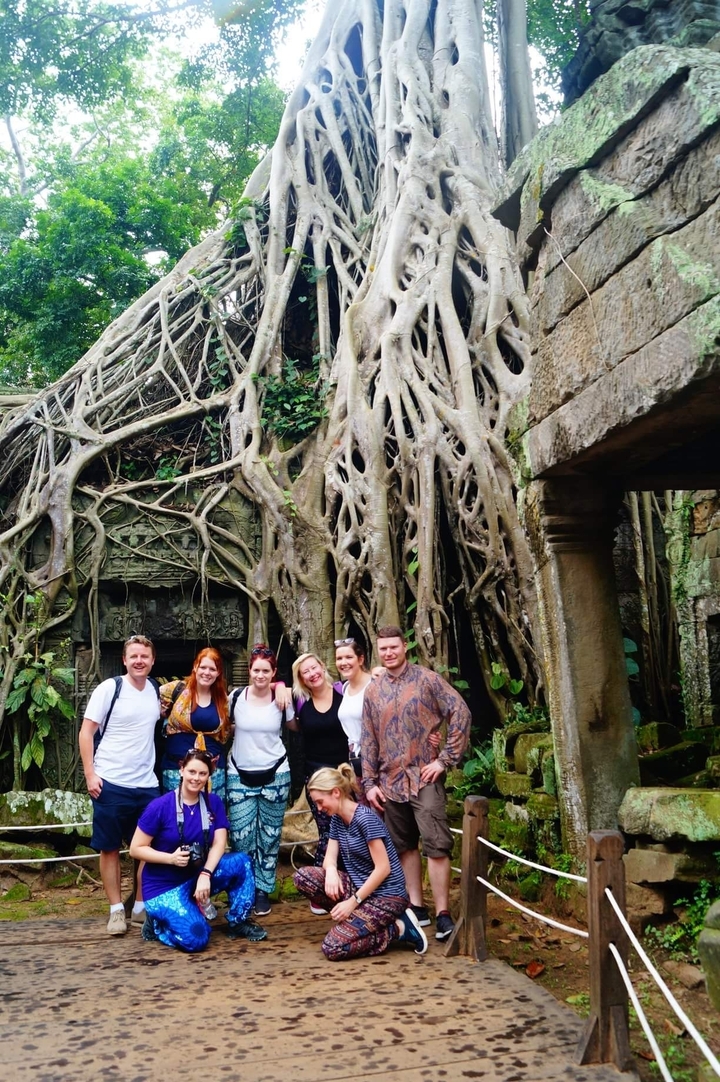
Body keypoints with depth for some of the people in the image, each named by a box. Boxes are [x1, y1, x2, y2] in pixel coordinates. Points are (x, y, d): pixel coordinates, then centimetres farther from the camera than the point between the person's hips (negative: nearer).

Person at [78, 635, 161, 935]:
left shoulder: (156, 690, 7)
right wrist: (90, 775, -14)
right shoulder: (109, 689, -8)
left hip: (147, 784, 5)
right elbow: (86, 732, -8)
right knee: (110, 848, 4)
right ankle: (116, 910, 14)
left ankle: (141, 906, 21)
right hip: (111, 784, -4)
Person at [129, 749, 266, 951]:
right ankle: (157, 922, 5)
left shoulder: (213, 803, -1)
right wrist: (171, 858, -25)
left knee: (241, 862, -19)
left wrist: (205, 875, -25)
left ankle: (238, 922, -1)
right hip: (163, 887, -5)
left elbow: (219, 844, -8)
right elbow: (136, 849, -12)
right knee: (196, 938, -26)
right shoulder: (160, 806, -16)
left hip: (197, 875, 5)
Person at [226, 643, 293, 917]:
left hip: (275, 775, 0)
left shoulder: (282, 698, -3)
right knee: (241, 838, -3)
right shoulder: (236, 697, -3)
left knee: (269, 837, 7)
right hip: (240, 776, 0)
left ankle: (263, 891, 18)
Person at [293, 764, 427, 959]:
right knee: (302, 877, -10)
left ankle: (399, 928, -4)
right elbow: (330, 857, 8)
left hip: (385, 895, -8)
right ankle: (358, 918, 2)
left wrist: (353, 902, -19)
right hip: (358, 886, 8)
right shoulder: (337, 819, 7)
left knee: (333, 948, -20)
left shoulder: (365, 819, -19)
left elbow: (383, 868, -21)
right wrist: (331, 871, -17)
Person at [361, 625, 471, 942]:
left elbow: (460, 713, -8)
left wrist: (446, 759, -11)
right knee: (404, 846, 10)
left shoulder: (427, 679, -3)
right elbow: (368, 740, 12)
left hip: (424, 777, -5)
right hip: (391, 781, 5)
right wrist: (370, 782, 7)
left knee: (436, 846, -10)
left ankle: (442, 914, -5)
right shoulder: (373, 690, 10)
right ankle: (416, 907, 19)